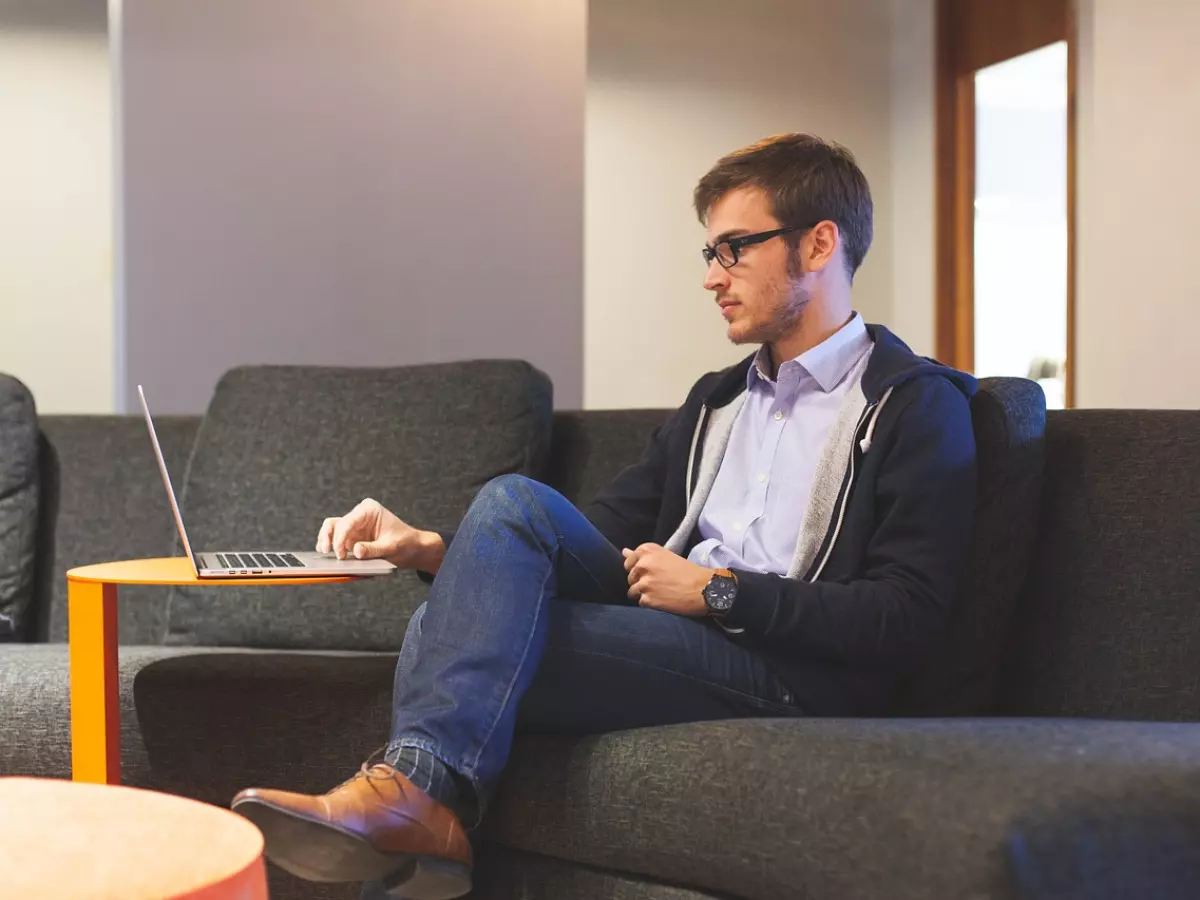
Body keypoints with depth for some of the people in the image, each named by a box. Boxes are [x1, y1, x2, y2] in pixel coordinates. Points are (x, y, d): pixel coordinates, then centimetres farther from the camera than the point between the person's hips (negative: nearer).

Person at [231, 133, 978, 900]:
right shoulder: (716, 401, 23)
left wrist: (720, 592, -12)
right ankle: (415, 791, -26)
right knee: (516, 502, -20)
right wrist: (435, 551, 1)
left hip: (790, 674, -7)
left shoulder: (916, 405, 0)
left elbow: (906, 621, -11)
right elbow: (601, 539, 17)